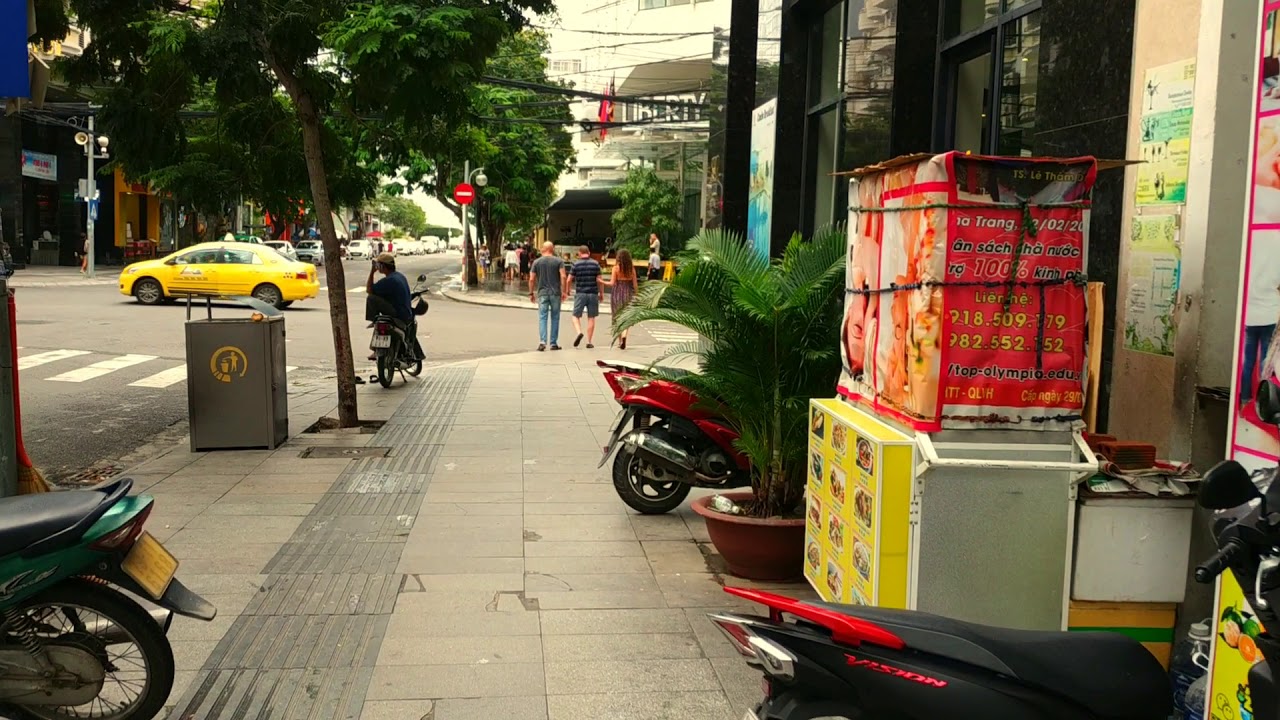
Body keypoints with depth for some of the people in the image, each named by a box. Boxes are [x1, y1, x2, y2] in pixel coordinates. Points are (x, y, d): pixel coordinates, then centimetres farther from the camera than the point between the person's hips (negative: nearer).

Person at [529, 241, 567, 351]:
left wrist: (531, 293, 8)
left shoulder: (536, 262, 5)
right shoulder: (559, 261, 2)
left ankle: (542, 342, -16)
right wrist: (563, 291, -3)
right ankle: (553, 343, 11)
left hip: (542, 293, 0)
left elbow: (532, 279, 1)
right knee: (555, 318, 8)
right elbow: (563, 277, -8)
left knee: (542, 317, -1)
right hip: (555, 293, 0)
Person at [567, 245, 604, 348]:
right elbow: (599, 280, -2)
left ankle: (579, 332, -19)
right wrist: (601, 293, 7)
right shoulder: (595, 263, 1)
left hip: (580, 294, -1)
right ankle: (589, 342, 6)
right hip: (593, 293, 1)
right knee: (591, 318, 6)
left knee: (576, 316, 8)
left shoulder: (576, 264, -2)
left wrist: (567, 290, 14)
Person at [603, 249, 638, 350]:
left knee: (617, 318, 12)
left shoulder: (616, 268, -8)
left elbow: (612, 283, -12)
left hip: (617, 294, -2)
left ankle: (620, 341, 18)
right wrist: (635, 296, 10)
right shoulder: (632, 269, 0)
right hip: (628, 294, 2)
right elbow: (635, 284, 1)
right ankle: (624, 335, -21)